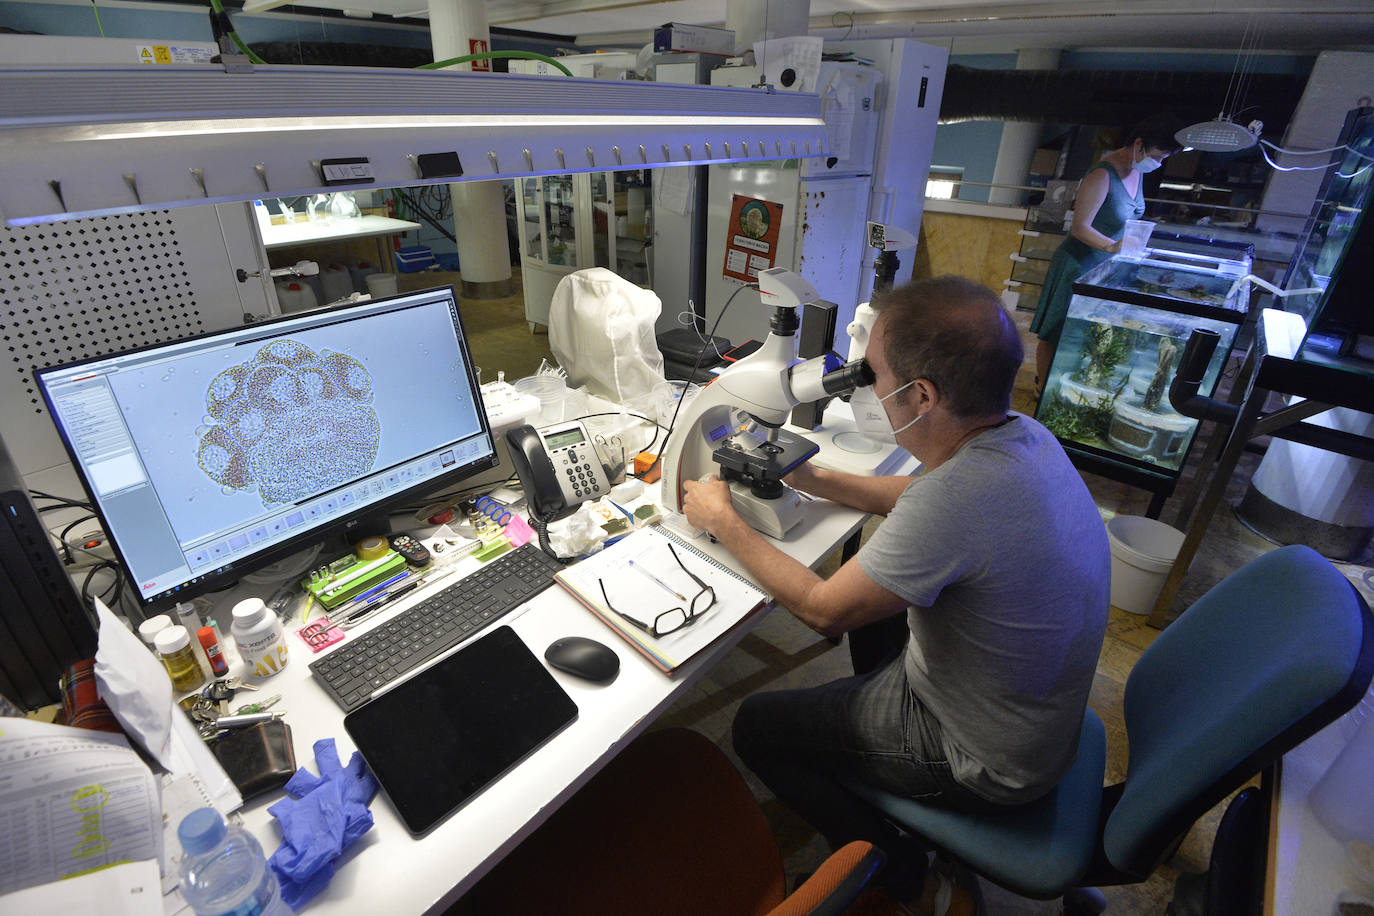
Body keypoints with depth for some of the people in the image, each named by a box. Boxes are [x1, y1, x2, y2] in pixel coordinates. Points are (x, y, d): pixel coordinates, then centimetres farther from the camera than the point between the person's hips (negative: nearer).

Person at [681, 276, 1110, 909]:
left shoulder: (957, 495, -39)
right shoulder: (1022, 434, -11)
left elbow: (823, 611, -26)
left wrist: (725, 523, -14)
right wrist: (813, 480, 7)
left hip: (985, 763, -8)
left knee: (755, 727, 5)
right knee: (873, 590, 25)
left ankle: (892, 867, 21)